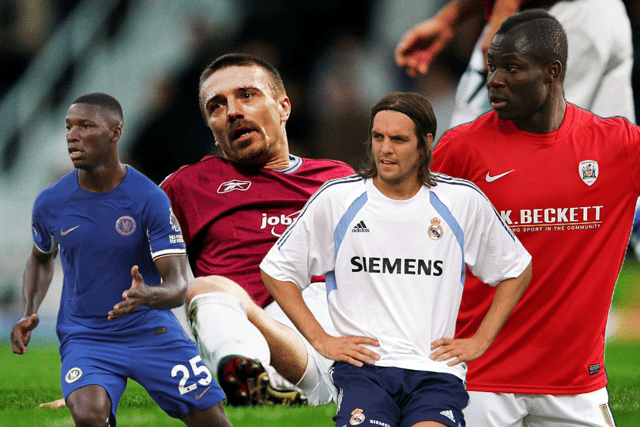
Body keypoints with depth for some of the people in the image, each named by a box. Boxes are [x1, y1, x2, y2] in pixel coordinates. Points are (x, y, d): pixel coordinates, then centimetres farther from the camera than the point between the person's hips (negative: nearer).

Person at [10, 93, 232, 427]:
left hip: (152, 331, 0)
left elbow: (177, 286, -17)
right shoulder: (50, 204, -4)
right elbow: (41, 258, 18)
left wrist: (147, 295, -41)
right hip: (85, 337, 0)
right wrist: (28, 314, 1)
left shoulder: (151, 200, -13)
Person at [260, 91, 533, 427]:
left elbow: (517, 271, 20)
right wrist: (320, 340, 6)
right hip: (362, 366, 0)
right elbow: (276, 271, 14)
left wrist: (480, 341, 12)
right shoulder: (335, 200, 5)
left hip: (436, 370, 0)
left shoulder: (463, 201, 7)